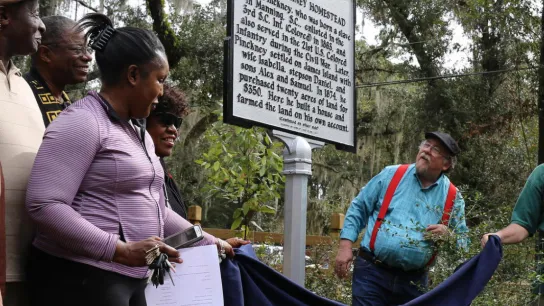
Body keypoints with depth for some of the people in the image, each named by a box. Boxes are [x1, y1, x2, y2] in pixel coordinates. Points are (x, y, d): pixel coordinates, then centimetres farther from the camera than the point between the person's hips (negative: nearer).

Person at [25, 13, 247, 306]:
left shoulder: (139, 134, 18)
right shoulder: (81, 122, -11)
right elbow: (43, 204, -21)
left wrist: (213, 244, 22)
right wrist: (121, 250, -25)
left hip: (132, 279, 9)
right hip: (81, 278, -9)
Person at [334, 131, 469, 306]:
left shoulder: (453, 197, 4)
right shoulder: (391, 175, 2)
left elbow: (463, 240, 10)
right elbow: (359, 208, 6)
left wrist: (448, 234, -13)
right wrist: (345, 246, -3)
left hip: (414, 280, 2)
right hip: (372, 271, -2)